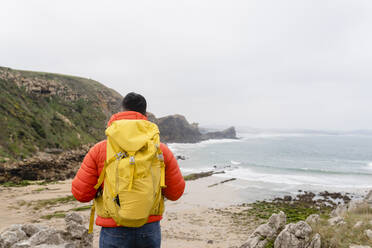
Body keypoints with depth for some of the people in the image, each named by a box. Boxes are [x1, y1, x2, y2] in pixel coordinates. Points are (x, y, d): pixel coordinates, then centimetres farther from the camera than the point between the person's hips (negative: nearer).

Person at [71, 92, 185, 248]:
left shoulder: (99, 150, -8)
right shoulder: (160, 149, -5)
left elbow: (81, 194, -5)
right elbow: (175, 193, 3)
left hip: (114, 234, -1)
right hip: (150, 230, 2)